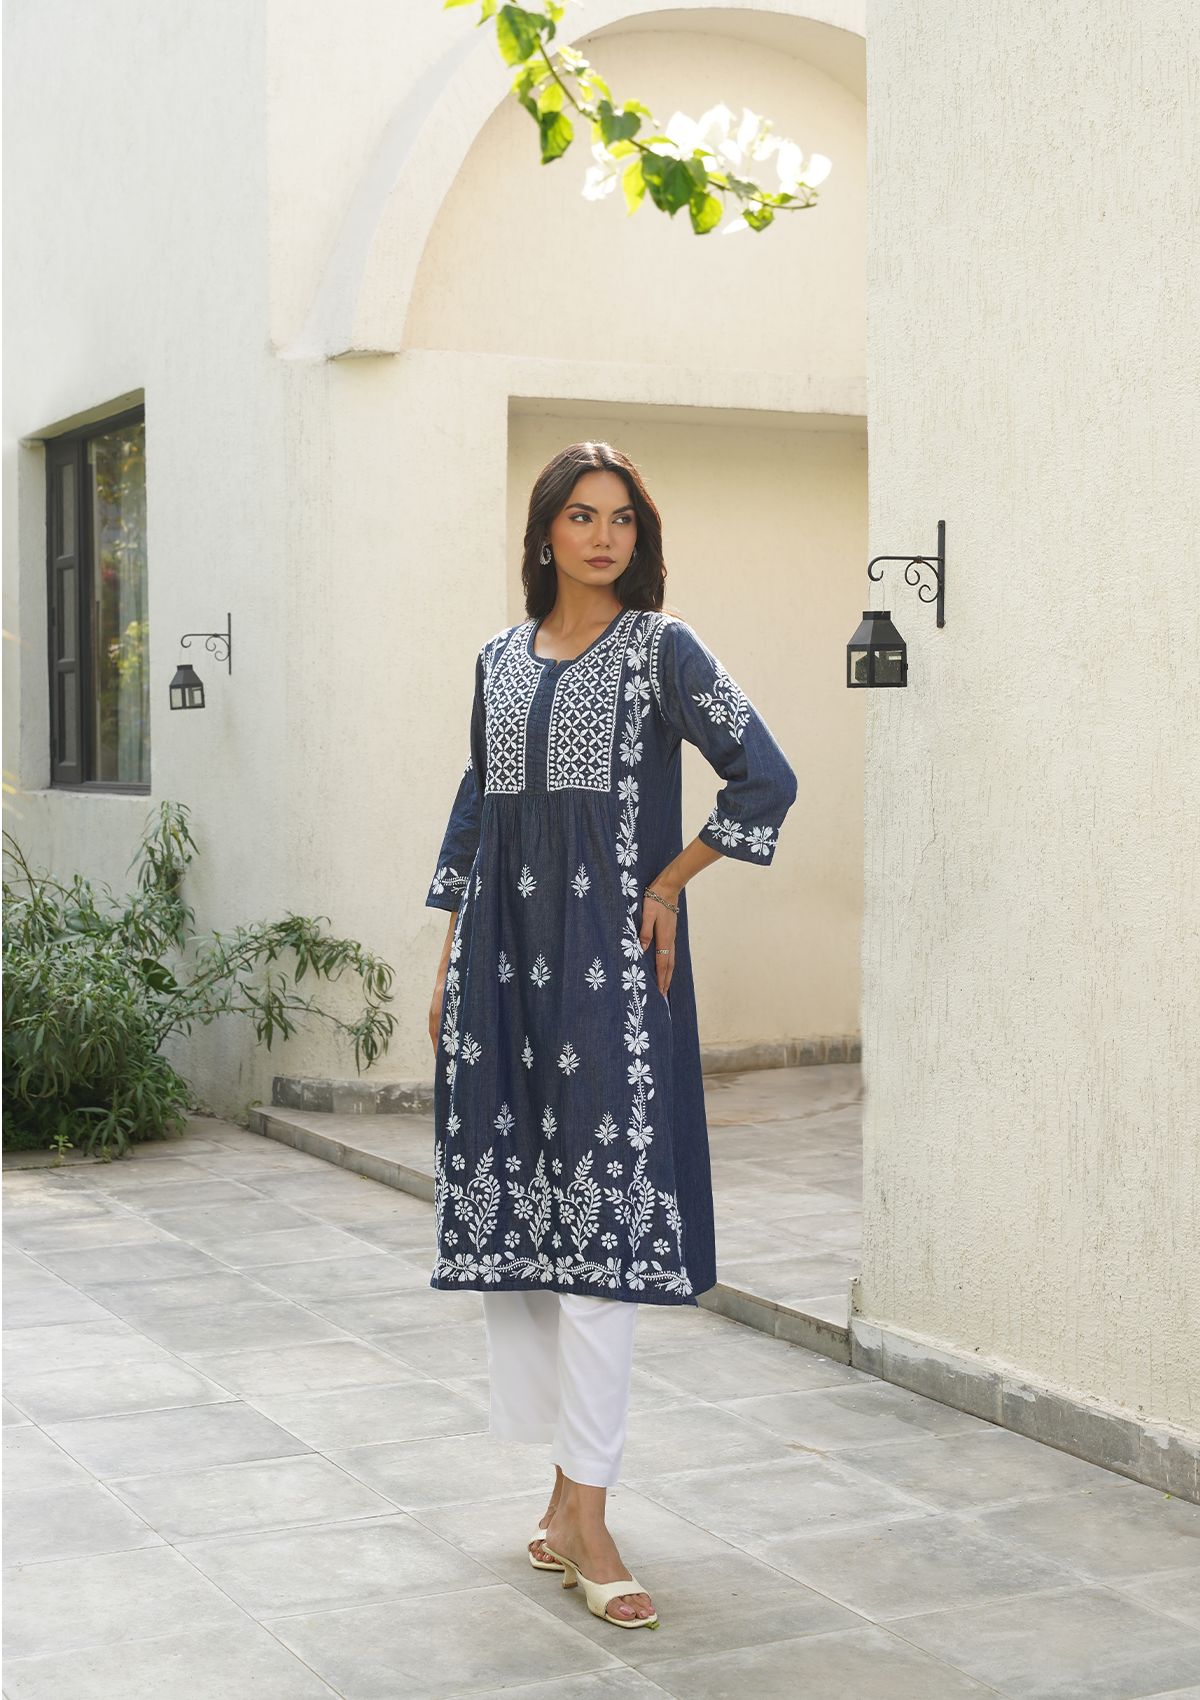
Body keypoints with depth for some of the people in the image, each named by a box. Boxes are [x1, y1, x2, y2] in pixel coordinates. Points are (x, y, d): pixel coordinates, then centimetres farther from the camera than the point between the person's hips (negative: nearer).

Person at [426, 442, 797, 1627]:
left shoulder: (659, 647, -1)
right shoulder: (501, 658, 13)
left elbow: (765, 780, -8)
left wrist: (668, 886, -5)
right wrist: (448, 968, 14)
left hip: (609, 962, -5)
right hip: (505, 960, 5)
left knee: (602, 1218, -7)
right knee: (510, 1210, 5)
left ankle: (586, 1520, -3)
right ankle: (568, 1477, 17)